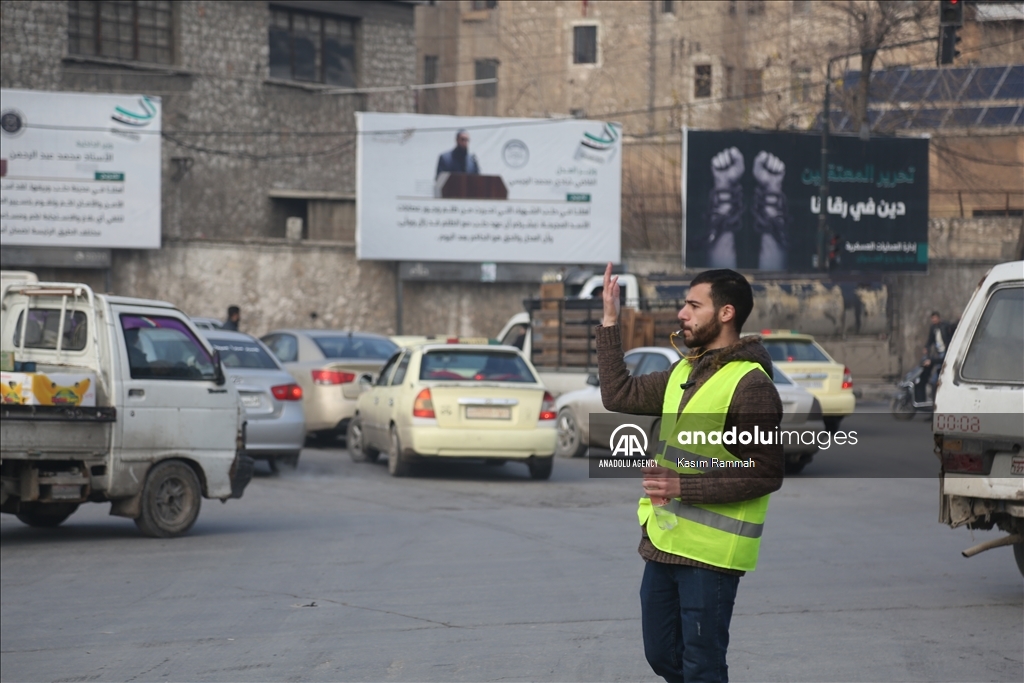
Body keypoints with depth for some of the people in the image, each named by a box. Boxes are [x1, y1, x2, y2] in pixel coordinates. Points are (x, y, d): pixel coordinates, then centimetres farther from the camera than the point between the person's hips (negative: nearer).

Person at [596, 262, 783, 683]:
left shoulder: (750, 385, -15)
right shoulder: (685, 371, 12)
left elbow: (766, 474, -19)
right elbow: (618, 395, 18)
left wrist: (684, 486, -23)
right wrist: (609, 324, 14)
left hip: (708, 553, -9)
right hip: (663, 542, 9)